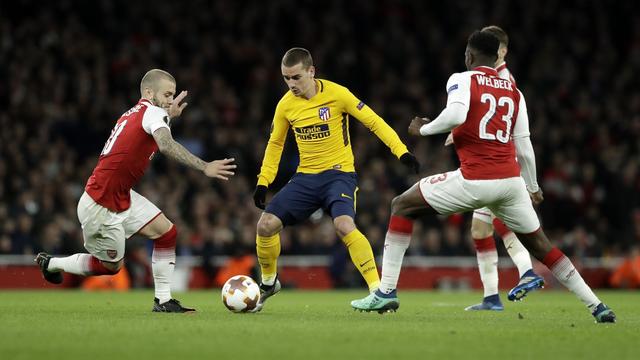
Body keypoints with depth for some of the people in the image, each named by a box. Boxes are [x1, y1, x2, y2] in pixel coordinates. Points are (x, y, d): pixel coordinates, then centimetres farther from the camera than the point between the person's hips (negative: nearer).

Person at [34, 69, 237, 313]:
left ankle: (163, 300, 5)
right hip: (99, 207, -9)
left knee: (166, 232, 2)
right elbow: (166, 146, -36)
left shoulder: (134, 114, 8)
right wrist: (205, 167, -43)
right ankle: (52, 264, 27)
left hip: (122, 198, 9)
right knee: (111, 265, 9)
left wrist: (170, 116, 24)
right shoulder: (153, 113, -16)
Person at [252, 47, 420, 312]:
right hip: (305, 177, 5)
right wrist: (263, 182, 10)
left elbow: (373, 122, -8)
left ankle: (377, 290, -24)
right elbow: (275, 143, 15)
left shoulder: (336, 94, -13)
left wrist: (401, 151, -18)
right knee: (266, 225, -8)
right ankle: (268, 283, 19)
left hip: (339, 173, -5)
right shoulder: (286, 105, 0)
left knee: (344, 225, -31)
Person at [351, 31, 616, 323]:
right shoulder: (514, 91, 17)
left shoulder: (462, 80, 2)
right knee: (539, 245, 19)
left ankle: (386, 291, 4)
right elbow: (524, 146, 16)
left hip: (475, 181, -5)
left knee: (402, 206, 12)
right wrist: (532, 187, 30)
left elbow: (455, 115, -19)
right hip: (511, 179, 5)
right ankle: (597, 307, 14)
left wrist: (423, 129, -1)